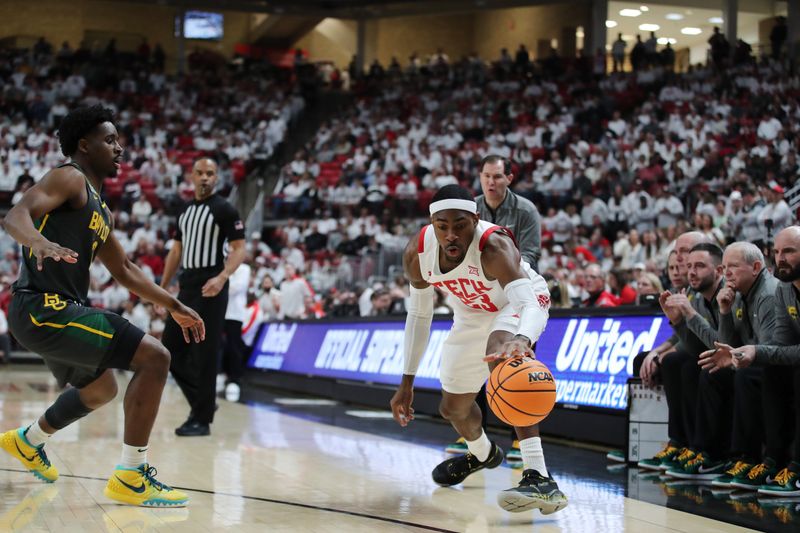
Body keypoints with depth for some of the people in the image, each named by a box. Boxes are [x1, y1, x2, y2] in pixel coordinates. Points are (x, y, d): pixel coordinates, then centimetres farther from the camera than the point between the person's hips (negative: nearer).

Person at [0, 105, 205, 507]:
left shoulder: (99, 207, 21)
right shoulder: (70, 178, -7)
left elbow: (124, 270, 28)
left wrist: (174, 307, 27)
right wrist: (40, 241, -46)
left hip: (52, 311, 10)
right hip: (43, 308, -10)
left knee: (101, 389, 32)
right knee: (154, 358, -17)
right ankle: (130, 478, -16)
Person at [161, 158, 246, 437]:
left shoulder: (224, 209, -6)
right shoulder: (185, 211, 15)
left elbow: (239, 249, -11)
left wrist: (222, 277, -26)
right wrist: (163, 288, 17)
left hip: (209, 289, -7)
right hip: (186, 288, 8)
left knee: (204, 355, -5)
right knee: (170, 349, 7)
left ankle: (202, 419, 1)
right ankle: (202, 401, 20)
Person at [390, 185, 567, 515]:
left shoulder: (493, 245, -40)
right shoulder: (417, 253, -23)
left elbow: (531, 303, -54)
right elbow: (419, 315, -7)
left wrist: (522, 339, -77)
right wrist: (407, 381, -6)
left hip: (518, 303, -6)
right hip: (473, 315, 6)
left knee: (499, 350, -41)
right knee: (452, 407, 18)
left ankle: (539, 478, -44)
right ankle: (482, 454, 58)